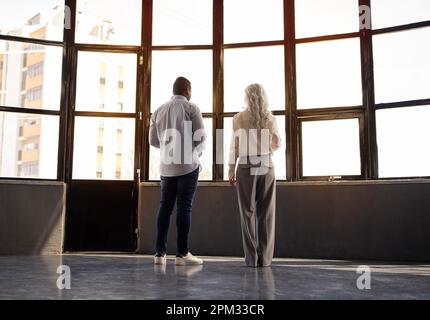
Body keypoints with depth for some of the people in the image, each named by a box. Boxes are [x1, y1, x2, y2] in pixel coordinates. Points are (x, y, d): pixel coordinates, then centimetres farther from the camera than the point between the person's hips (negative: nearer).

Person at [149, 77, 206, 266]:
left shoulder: (159, 111, 11)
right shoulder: (191, 108, -3)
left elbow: (153, 140, 12)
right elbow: (200, 136, -8)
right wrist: (198, 151, 11)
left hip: (167, 166, 4)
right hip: (188, 165, -4)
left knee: (165, 207, 8)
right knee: (184, 207, -2)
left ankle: (160, 253, 8)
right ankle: (182, 254, 0)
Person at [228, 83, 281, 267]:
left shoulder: (239, 119, -1)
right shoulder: (270, 119, 5)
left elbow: (235, 146, -4)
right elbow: (277, 144, 11)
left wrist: (231, 170, 1)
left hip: (246, 167, -2)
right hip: (266, 167, 2)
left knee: (248, 212, 2)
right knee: (266, 213, 4)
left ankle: (252, 258, 0)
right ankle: (265, 258, 3)